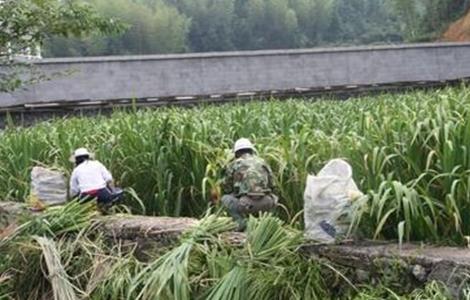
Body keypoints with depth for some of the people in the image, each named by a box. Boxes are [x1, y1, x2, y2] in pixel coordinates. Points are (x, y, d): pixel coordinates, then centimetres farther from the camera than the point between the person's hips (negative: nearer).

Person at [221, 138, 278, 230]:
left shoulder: (233, 164, 11)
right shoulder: (262, 162, 20)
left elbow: (226, 188, 17)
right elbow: (271, 185, 23)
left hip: (247, 204, -3)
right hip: (265, 204, 3)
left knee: (225, 199, 25)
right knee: (273, 198, 38)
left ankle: (241, 222, 3)